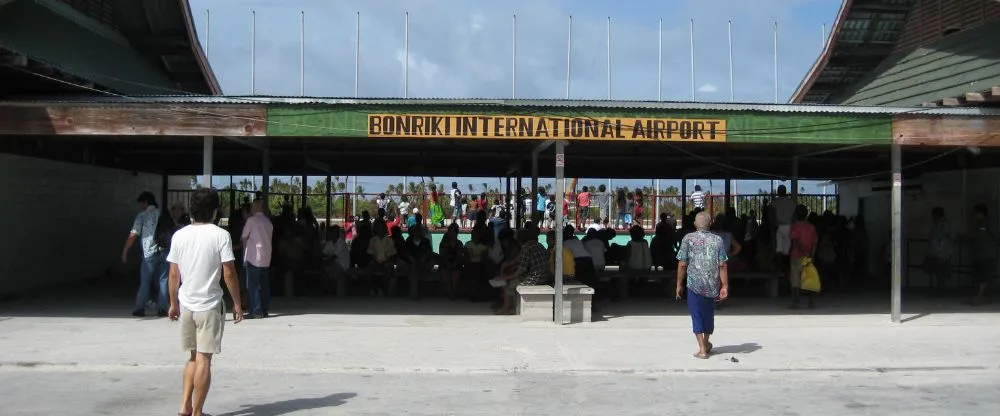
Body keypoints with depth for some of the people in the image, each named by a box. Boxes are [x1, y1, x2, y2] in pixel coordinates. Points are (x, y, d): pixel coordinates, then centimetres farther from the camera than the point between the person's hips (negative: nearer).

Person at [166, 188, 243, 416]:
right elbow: (229, 274, -12)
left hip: (186, 304, 5)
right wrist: (237, 304, -2)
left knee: (193, 356, 19)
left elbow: (174, 274, 6)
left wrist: (174, 303, 17)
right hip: (210, 305, -5)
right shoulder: (220, 235, -10)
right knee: (204, 358, 2)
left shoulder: (179, 235, 3)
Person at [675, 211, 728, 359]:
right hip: (712, 285, 3)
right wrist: (725, 286, -1)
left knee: (697, 315, 5)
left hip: (694, 284, -3)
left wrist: (679, 284, 2)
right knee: (709, 314, 20)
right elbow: (722, 265, -4)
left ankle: (702, 349, 0)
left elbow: (682, 264, -7)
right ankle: (707, 344, 38)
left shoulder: (688, 239, -5)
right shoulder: (717, 240, 1)